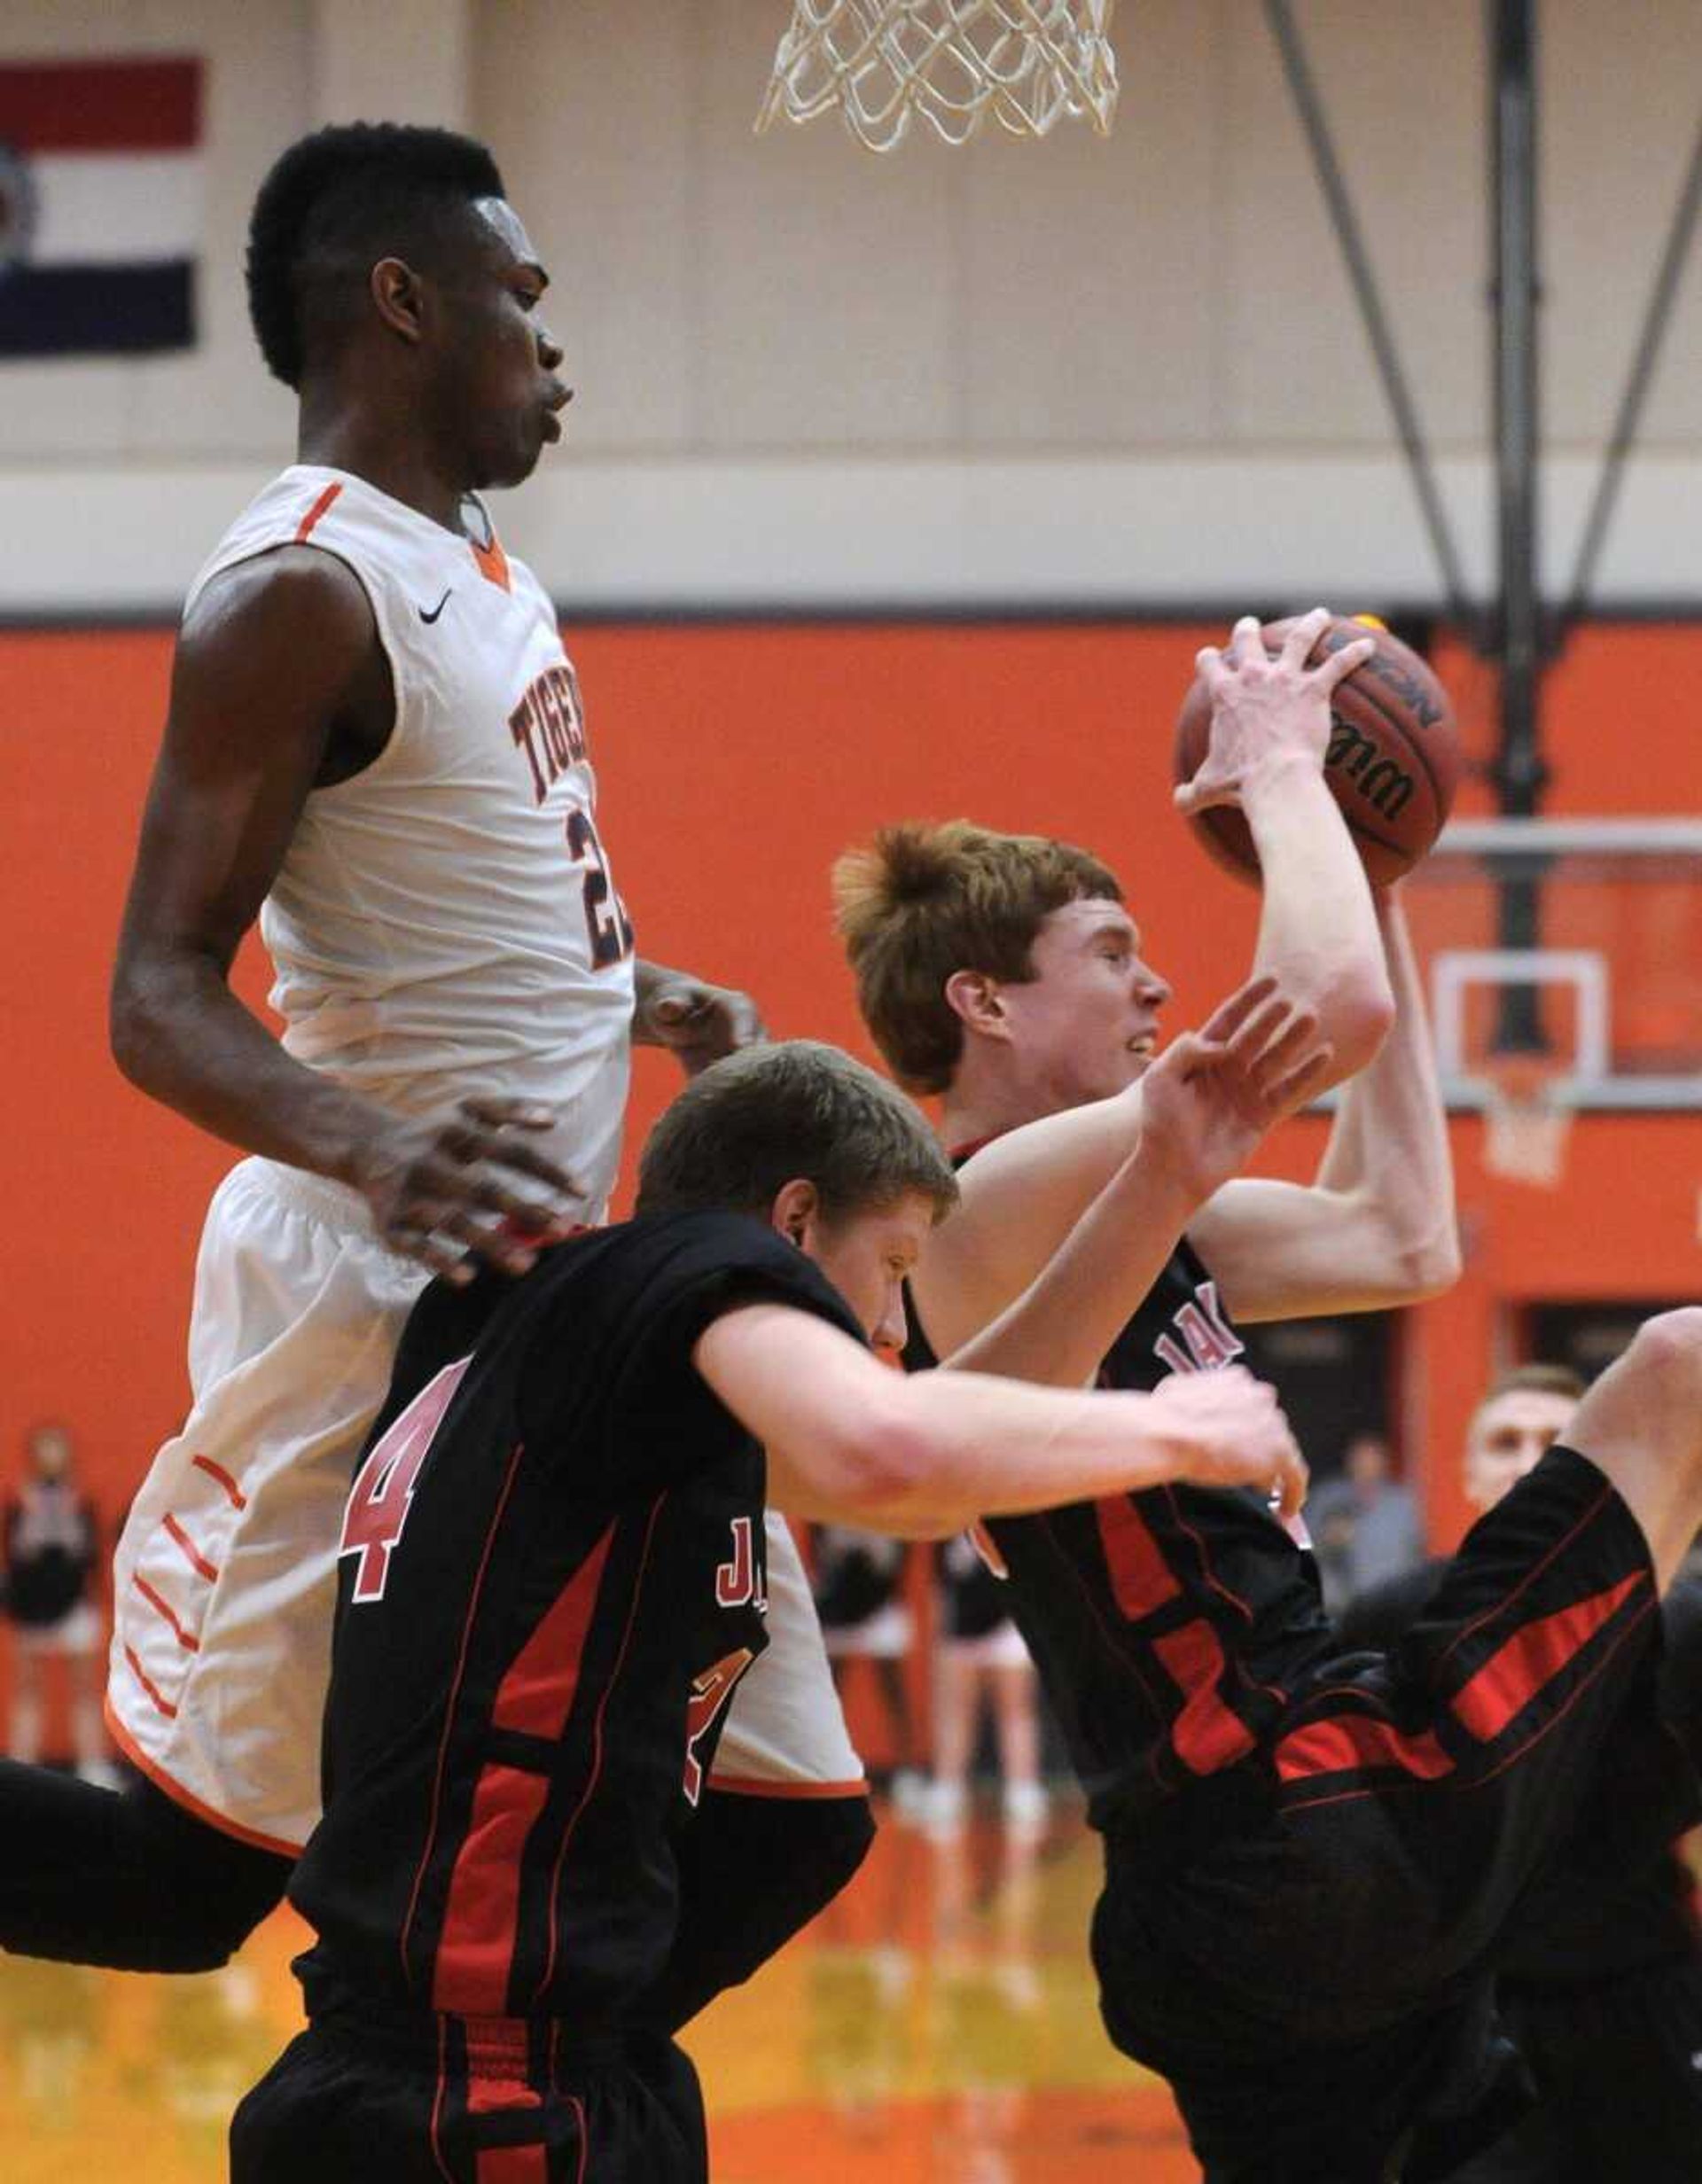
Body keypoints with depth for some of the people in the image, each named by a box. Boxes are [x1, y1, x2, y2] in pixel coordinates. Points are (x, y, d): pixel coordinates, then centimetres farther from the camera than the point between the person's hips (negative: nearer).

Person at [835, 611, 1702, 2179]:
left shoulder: (1118, 1219, 19)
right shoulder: (997, 1209, -11)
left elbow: (1399, 1240, 25)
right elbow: (1335, 1010, -22)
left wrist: (1377, 889, 26)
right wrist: (1280, 768, -6)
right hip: (1342, 1843, -10)